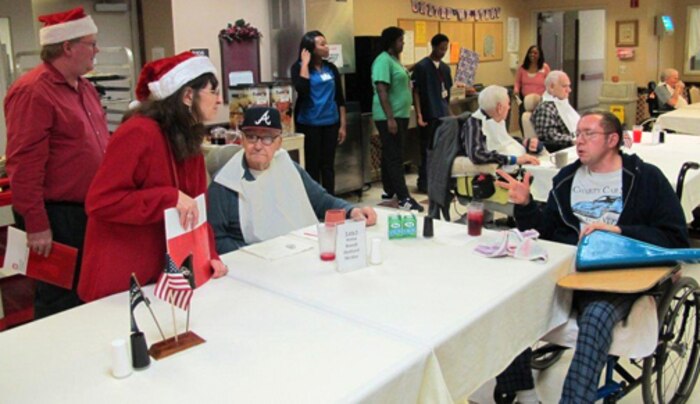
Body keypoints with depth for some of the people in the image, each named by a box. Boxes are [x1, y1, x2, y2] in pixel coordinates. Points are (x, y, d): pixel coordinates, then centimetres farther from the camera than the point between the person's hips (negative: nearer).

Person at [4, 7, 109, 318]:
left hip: (90, 213, 9)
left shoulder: (85, 88, 12)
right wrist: (36, 225, -20)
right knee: (60, 305, 4)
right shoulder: (32, 92, -16)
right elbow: (24, 165, -20)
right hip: (57, 219, -8)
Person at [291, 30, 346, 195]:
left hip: (330, 122, 4)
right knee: (312, 166, 2)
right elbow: (302, 90, -23)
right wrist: (305, 63, -15)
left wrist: (343, 125, 6)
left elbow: (339, 98, 10)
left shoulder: (331, 68, 8)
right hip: (309, 124, -4)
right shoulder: (299, 67, -3)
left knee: (328, 165, 9)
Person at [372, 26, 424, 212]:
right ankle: (404, 198, -8)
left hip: (400, 115, 10)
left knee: (391, 155, 15)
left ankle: (389, 190, 24)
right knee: (394, 157, -8)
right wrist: (390, 118, -26)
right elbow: (382, 91, -22)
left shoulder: (395, 59, 15)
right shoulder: (383, 60, -15)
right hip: (389, 117, -10)